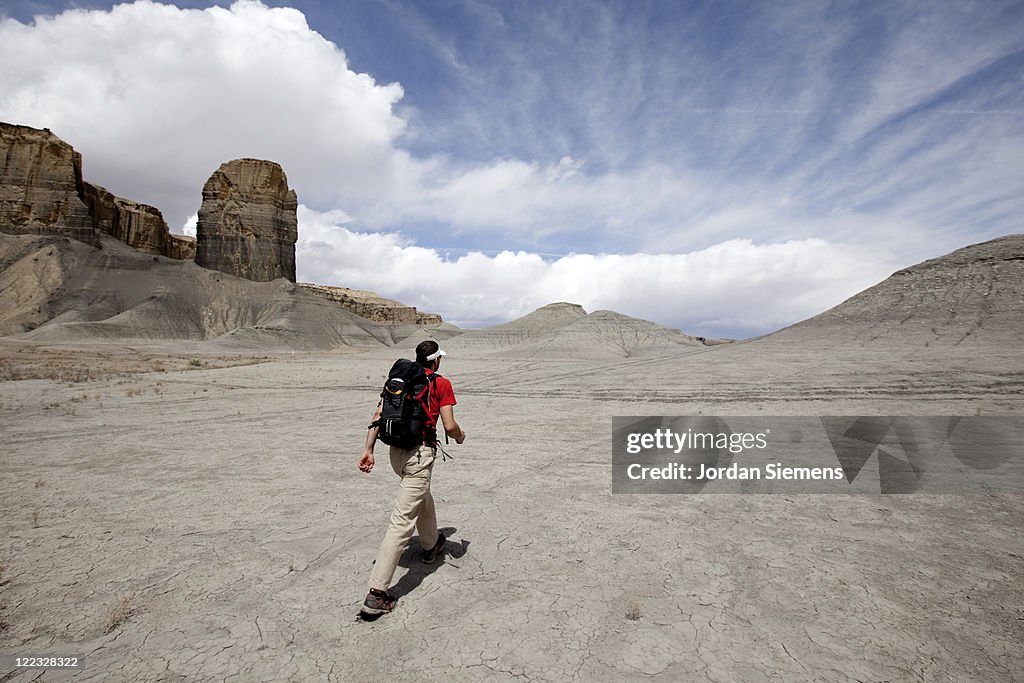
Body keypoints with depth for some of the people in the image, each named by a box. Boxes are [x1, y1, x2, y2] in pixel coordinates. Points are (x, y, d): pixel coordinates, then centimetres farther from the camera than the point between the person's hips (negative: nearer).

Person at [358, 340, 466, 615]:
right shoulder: (442, 384, -4)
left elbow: (378, 415, 5)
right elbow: (449, 427, -9)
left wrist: (368, 450, 6)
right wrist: (460, 436, 13)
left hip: (396, 452, 7)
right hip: (420, 453, -7)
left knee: (423, 498, 31)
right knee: (402, 522, -5)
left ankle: (431, 545, 52)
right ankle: (376, 594, -5)